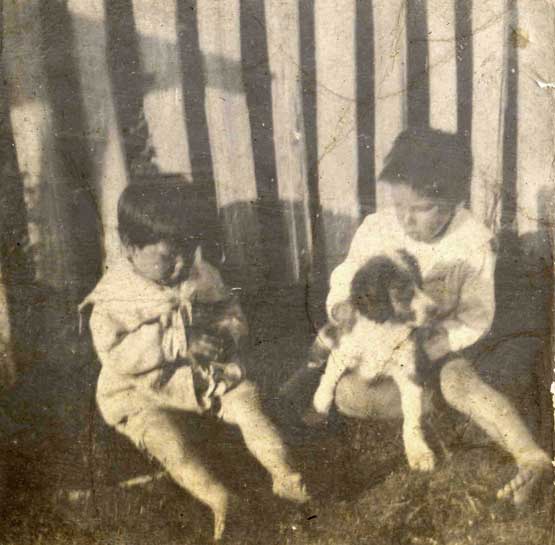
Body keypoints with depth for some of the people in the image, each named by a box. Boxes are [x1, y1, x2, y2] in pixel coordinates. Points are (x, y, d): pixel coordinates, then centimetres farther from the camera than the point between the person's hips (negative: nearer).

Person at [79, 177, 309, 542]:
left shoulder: (201, 275, -1)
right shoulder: (113, 296, -15)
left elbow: (230, 309, 12)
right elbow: (115, 356, -22)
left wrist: (227, 332, -13)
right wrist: (174, 342, -30)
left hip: (203, 374, 3)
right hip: (142, 393, -3)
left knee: (247, 403, -17)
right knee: (165, 437, -28)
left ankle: (283, 473, -14)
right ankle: (216, 498, -33)